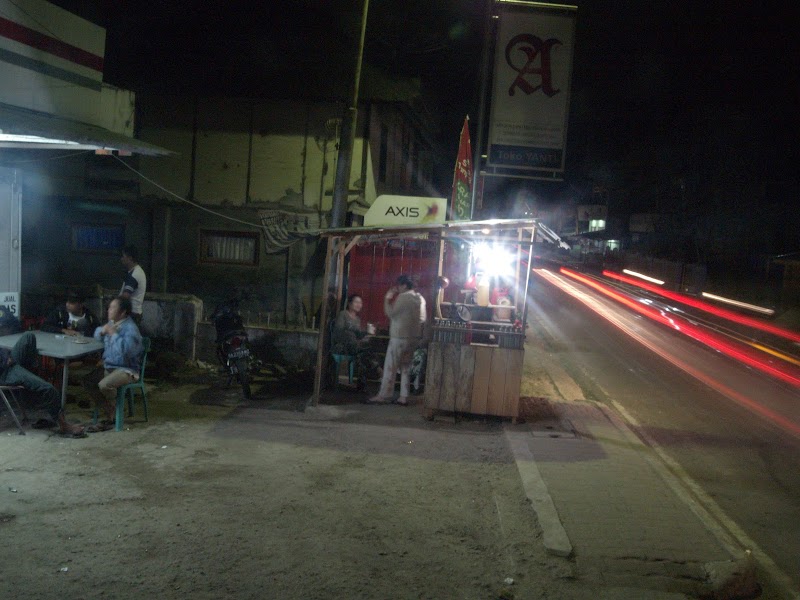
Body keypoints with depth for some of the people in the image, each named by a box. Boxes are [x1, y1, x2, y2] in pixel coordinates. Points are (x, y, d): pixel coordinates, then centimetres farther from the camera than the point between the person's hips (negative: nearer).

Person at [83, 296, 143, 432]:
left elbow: (126, 349, -37)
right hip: (108, 366, 10)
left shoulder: (130, 328, -21)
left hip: (126, 370, -9)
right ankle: (110, 412, 2)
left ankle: (111, 417, -3)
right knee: (87, 381, 0)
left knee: (104, 385, -30)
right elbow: (97, 335, 23)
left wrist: (113, 334, -27)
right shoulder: (112, 323, 7)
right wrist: (102, 331, -2)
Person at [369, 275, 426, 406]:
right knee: (406, 367, 10)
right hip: (414, 337, 8)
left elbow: (390, 313, -11)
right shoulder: (420, 299, 13)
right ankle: (404, 397, 7)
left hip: (399, 337, -8)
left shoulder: (403, 297, -11)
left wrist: (387, 299, -1)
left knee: (390, 367, -2)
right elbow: (422, 319, 15)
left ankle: (384, 396, 1)